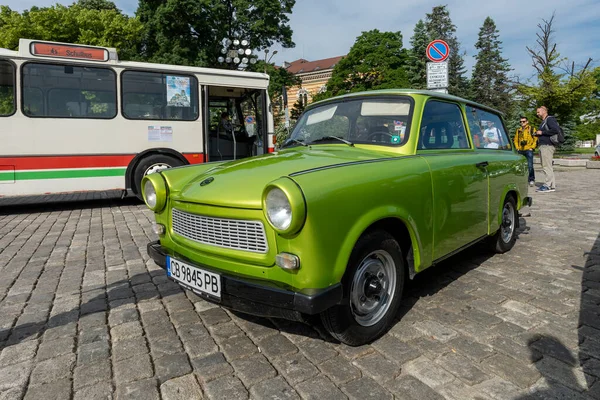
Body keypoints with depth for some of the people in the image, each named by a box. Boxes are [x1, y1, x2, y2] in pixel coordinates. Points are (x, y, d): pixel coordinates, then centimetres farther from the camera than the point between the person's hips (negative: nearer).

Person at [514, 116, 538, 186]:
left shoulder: (531, 129, 3)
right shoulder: (518, 130, 14)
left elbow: (535, 139, 0)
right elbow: (516, 139, 20)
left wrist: (532, 147, -7)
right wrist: (517, 147, 7)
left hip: (528, 150, -4)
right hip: (520, 151, 4)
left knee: (530, 166, -10)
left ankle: (532, 180, -3)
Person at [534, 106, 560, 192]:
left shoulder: (550, 119, -6)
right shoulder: (543, 121, 24)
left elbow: (555, 130, -20)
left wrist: (542, 132, -15)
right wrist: (538, 134, 14)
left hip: (547, 146, -10)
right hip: (543, 146, 10)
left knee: (547, 166, -11)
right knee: (547, 166, 10)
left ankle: (547, 185, -10)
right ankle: (552, 186, 14)